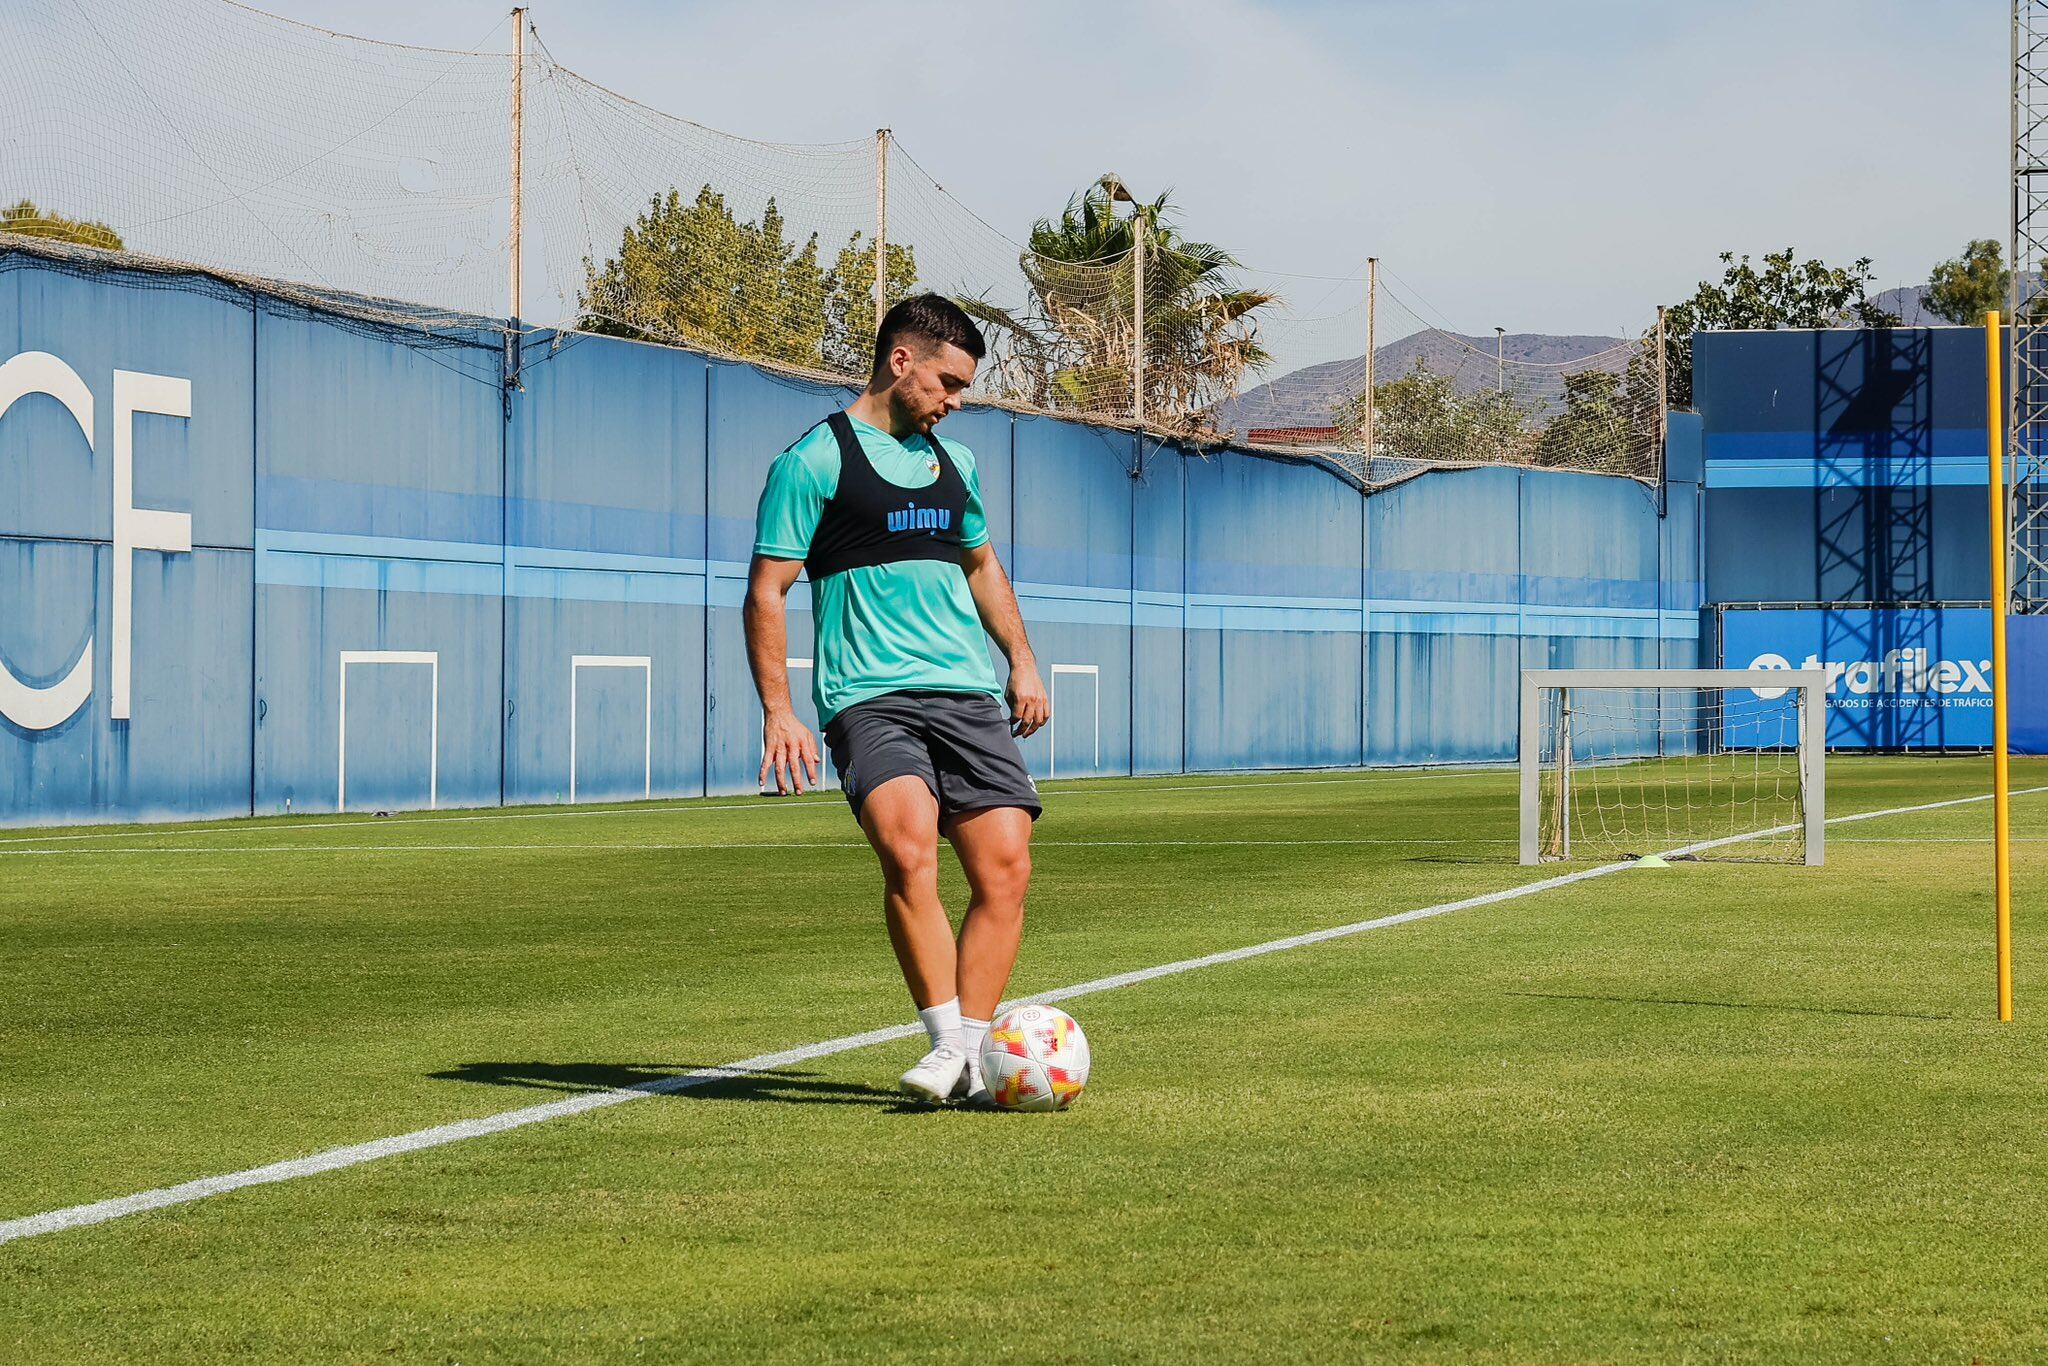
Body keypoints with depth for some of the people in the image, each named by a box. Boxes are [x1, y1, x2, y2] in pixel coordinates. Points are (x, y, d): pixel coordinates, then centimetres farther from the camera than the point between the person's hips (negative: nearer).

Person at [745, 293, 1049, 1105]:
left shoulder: (952, 461, 20)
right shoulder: (816, 460, 0)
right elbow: (767, 589, -3)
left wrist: (1022, 660, 24)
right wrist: (778, 711, -12)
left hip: (971, 697, 6)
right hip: (870, 698, -6)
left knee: (1005, 869, -8)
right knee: (909, 850, -28)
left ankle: (969, 1056, -2)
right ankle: (946, 1043, -22)